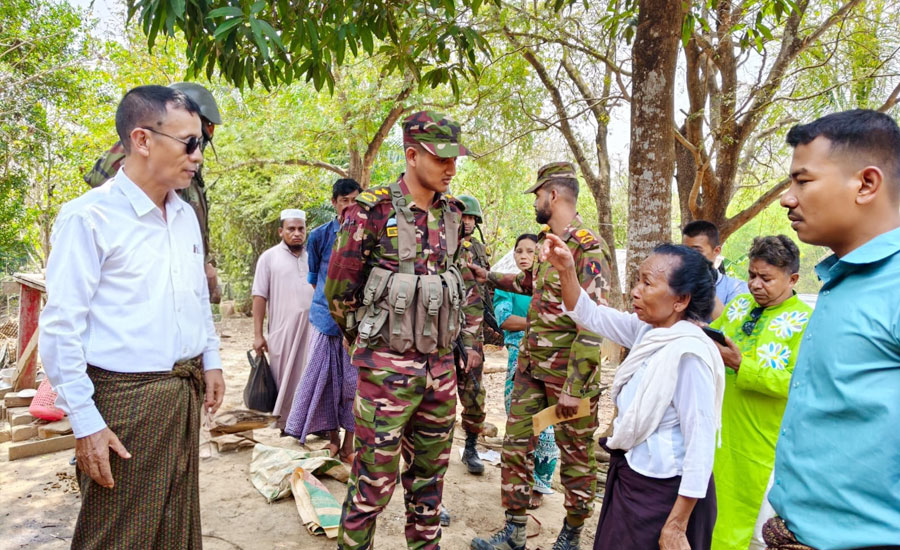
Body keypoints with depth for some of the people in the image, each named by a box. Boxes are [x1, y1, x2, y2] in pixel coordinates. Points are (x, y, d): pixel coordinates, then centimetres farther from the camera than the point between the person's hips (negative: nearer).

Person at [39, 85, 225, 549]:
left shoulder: (186, 215, 8)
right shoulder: (88, 217, -14)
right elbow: (61, 331, -15)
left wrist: (211, 361, 17)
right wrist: (85, 423, -15)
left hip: (186, 391, 7)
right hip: (125, 398, -6)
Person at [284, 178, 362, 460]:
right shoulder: (320, 235, 4)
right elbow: (313, 276, 13)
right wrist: (331, 298, 5)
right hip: (326, 317, 1)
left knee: (353, 379, 1)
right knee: (325, 377, 5)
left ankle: (348, 445, 13)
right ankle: (333, 440, 20)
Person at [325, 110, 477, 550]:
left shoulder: (452, 216, 6)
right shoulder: (372, 212, -12)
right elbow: (338, 291, -5)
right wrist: (369, 341, 8)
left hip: (440, 367, 6)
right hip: (387, 368, -6)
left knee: (429, 472, 18)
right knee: (373, 481, 3)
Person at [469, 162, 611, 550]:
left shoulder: (588, 248, -16)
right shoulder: (547, 241, 10)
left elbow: (592, 324, -21)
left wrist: (574, 387, -22)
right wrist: (488, 277, 31)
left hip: (568, 372, -8)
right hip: (531, 365, 8)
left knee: (575, 454, 8)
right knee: (515, 445, 10)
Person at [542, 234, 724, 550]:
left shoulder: (689, 353, -25)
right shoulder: (647, 331, -1)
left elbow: (701, 442, -25)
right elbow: (587, 314, 8)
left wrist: (676, 524, -22)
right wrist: (566, 269, -9)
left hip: (663, 491, -8)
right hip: (630, 478, 8)